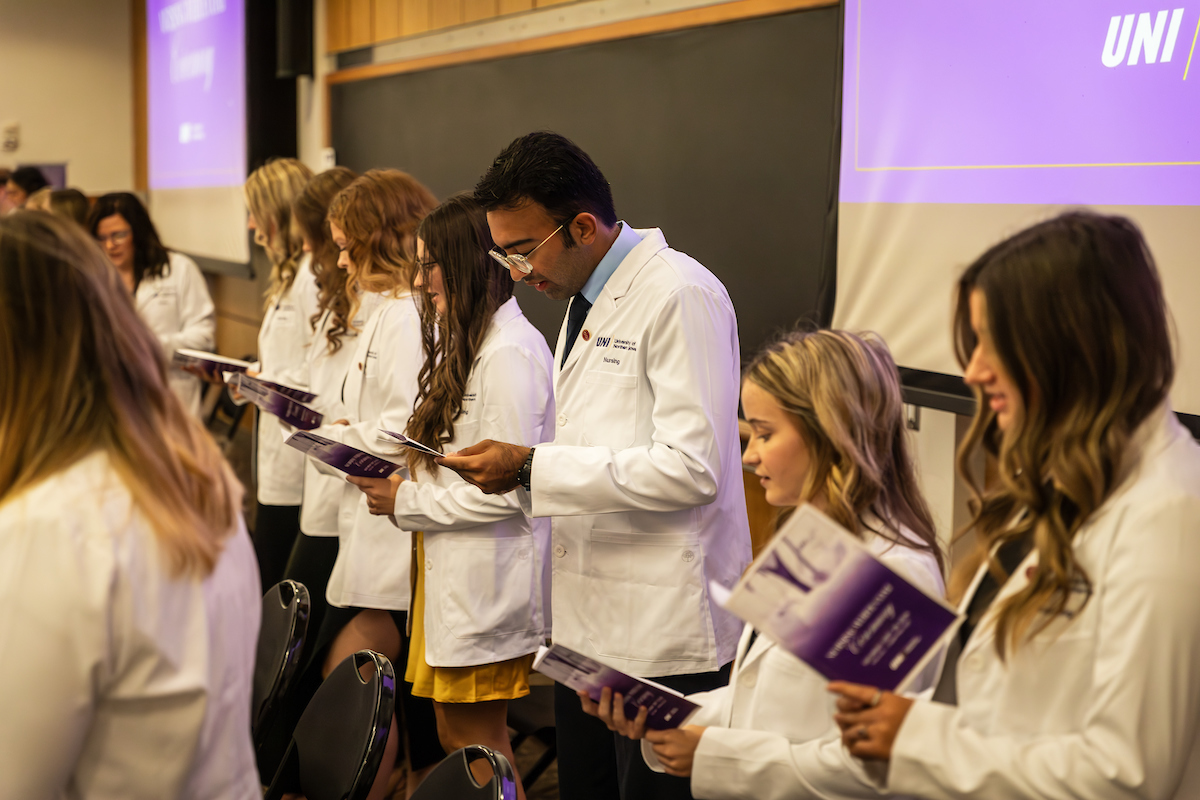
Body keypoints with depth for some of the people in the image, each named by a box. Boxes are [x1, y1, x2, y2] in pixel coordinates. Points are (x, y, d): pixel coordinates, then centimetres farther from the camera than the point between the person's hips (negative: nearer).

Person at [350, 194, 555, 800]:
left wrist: (409, 503, -14)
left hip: (488, 579, -10)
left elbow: (509, 488, -22)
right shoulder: (467, 343, 14)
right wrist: (392, 475, 6)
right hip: (451, 570, 10)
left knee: (477, 742, 2)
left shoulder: (510, 352, -18)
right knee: (455, 740, 15)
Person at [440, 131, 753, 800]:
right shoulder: (587, 301, 15)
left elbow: (691, 468, -23)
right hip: (587, 620, 9)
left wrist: (531, 467, -20)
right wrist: (514, 469, 3)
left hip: (664, 635, -9)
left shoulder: (680, 296, -15)